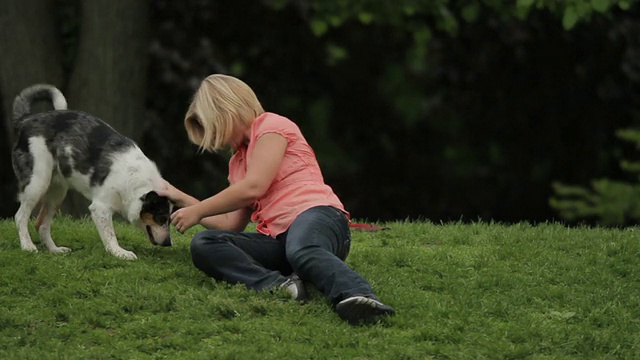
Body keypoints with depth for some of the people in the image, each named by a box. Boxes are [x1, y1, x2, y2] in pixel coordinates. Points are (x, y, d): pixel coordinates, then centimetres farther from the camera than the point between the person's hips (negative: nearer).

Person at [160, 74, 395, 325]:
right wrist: (183, 200, 34)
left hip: (316, 214, -7)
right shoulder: (238, 161, 33)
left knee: (301, 249, -44)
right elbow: (232, 224, 32)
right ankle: (278, 284, -41)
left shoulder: (272, 126, 8)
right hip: (276, 240, 7)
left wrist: (197, 211, 5)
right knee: (202, 245, -17)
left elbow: (253, 188, -5)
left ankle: (357, 297, -71)